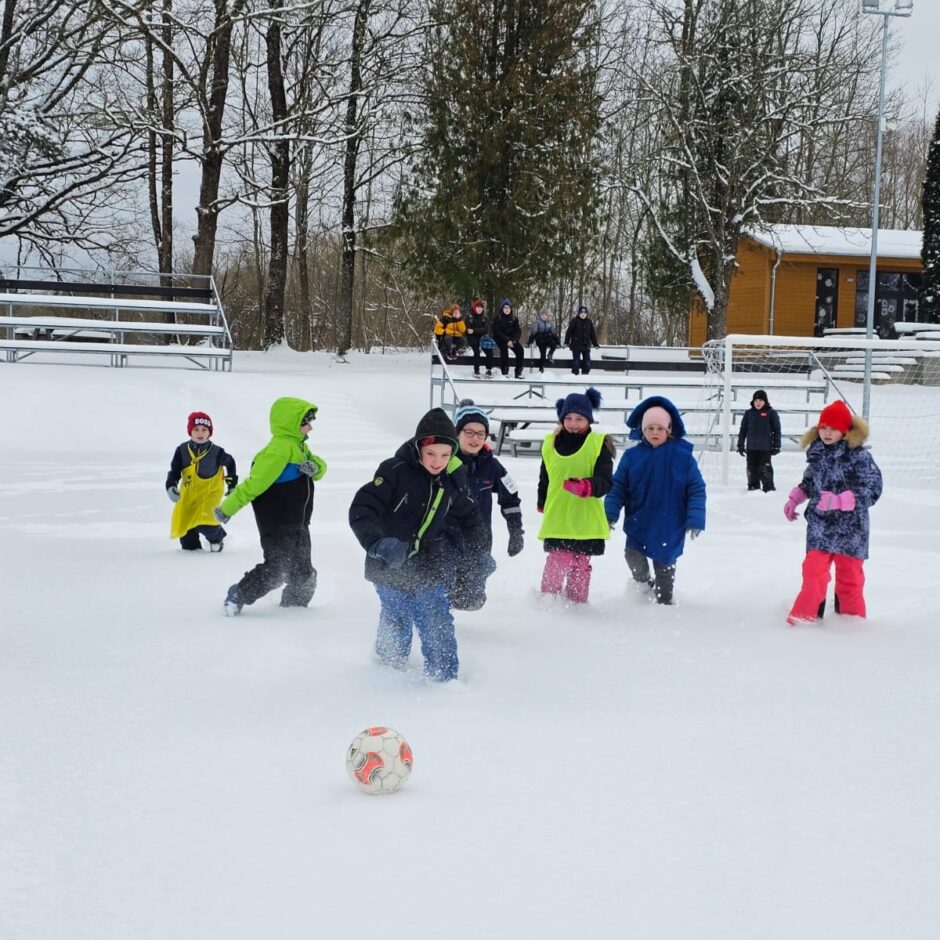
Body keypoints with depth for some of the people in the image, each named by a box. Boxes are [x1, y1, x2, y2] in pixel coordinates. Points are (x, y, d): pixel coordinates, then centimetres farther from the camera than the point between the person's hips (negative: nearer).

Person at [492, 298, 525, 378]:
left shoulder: (514, 318, 4)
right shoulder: (498, 318, -8)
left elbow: (518, 331, 1)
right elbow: (497, 331, -14)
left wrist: (513, 340, -18)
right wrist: (507, 341, -23)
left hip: (511, 339, 4)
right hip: (500, 338, -4)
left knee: (520, 350, -17)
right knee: (504, 349, -33)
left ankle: (518, 372, -10)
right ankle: (504, 372, -28)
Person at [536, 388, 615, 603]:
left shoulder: (599, 444, -3)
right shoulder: (551, 443, 5)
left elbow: (605, 482, -12)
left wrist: (587, 486, -33)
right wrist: (542, 504, 29)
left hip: (587, 520, 0)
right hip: (557, 519, 0)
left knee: (581, 565, 10)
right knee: (558, 561, -13)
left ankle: (577, 604, 23)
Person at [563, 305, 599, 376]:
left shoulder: (589, 321, 8)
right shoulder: (574, 321, -5)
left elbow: (592, 334, 14)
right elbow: (569, 332, -6)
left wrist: (595, 344, 14)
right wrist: (566, 342, -12)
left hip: (586, 345, 4)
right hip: (576, 345, -4)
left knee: (587, 361, 3)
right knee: (576, 360, -3)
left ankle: (585, 373, 12)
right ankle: (574, 373, 4)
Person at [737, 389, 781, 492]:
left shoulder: (771, 413, 1)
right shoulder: (748, 413, 9)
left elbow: (777, 430, 2)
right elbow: (743, 430, 14)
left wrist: (776, 446, -3)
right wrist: (740, 445, 10)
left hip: (765, 448, -3)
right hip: (751, 447, 3)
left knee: (765, 469, -6)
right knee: (752, 469, 6)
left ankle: (769, 488, 0)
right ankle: (753, 487, 15)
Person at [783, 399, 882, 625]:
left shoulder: (858, 456, -14)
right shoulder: (817, 453, 4)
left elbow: (871, 491, -20)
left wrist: (837, 500, -28)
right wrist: (794, 499, 14)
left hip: (849, 528, -3)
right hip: (820, 525, 4)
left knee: (849, 576, 8)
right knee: (813, 572, -3)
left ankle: (853, 619, 23)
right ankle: (805, 616, 6)